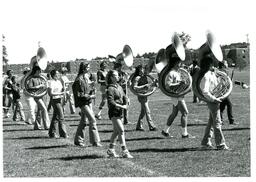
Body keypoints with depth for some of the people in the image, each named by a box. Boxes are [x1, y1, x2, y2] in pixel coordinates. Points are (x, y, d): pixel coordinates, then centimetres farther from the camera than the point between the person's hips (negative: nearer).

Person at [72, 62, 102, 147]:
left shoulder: (86, 77, 9)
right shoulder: (79, 79, -18)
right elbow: (79, 94, -20)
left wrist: (91, 94, 7)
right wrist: (89, 96, -16)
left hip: (88, 102, 9)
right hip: (83, 103, -9)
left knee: (83, 121, 14)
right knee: (92, 120, -9)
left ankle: (78, 140, 23)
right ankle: (95, 141, -3)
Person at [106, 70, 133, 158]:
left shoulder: (119, 87, 13)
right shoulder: (110, 89, -13)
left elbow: (124, 97, 15)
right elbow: (111, 102, -20)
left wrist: (125, 105, -4)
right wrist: (121, 106, -19)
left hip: (120, 112, 8)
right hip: (114, 112, -8)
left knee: (116, 131, 14)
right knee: (121, 130, -13)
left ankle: (111, 150, 25)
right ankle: (124, 152, -11)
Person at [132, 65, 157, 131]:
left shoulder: (144, 76, 10)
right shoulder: (137, 78, -14)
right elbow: (134, 87, -19)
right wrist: (144, 86, -22)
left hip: (145, 95, 9)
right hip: (141, 95, -9)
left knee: (143, 112, 14)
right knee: (147, 111, -7)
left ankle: (139, 126, 22)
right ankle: (151, 126, -3)